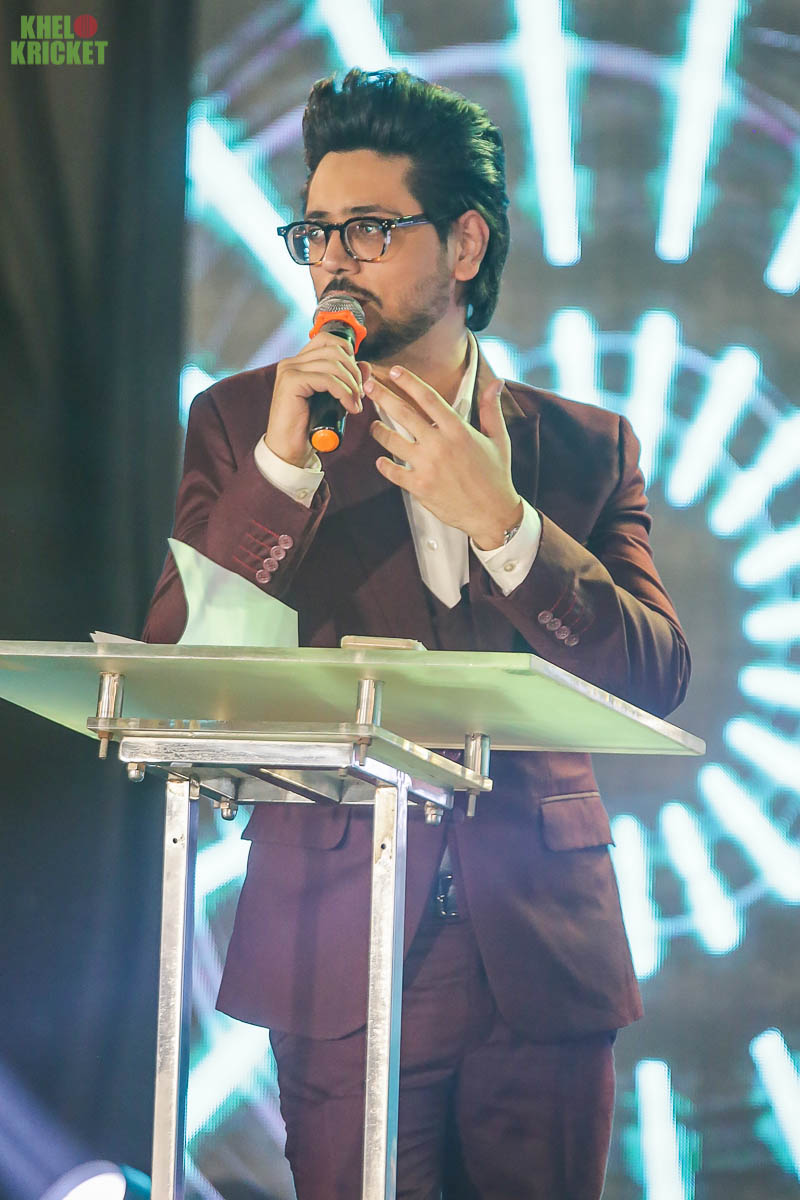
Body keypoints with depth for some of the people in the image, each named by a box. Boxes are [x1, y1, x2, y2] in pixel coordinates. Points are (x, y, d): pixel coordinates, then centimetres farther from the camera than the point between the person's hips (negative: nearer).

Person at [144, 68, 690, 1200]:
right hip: (340, 954, -1)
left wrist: (499, 520, -12)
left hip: (544, 955, 1)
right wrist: (283, 465, -14)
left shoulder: (589, 447, 10)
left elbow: (657, 681, -1)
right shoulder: (244, 422, 7)